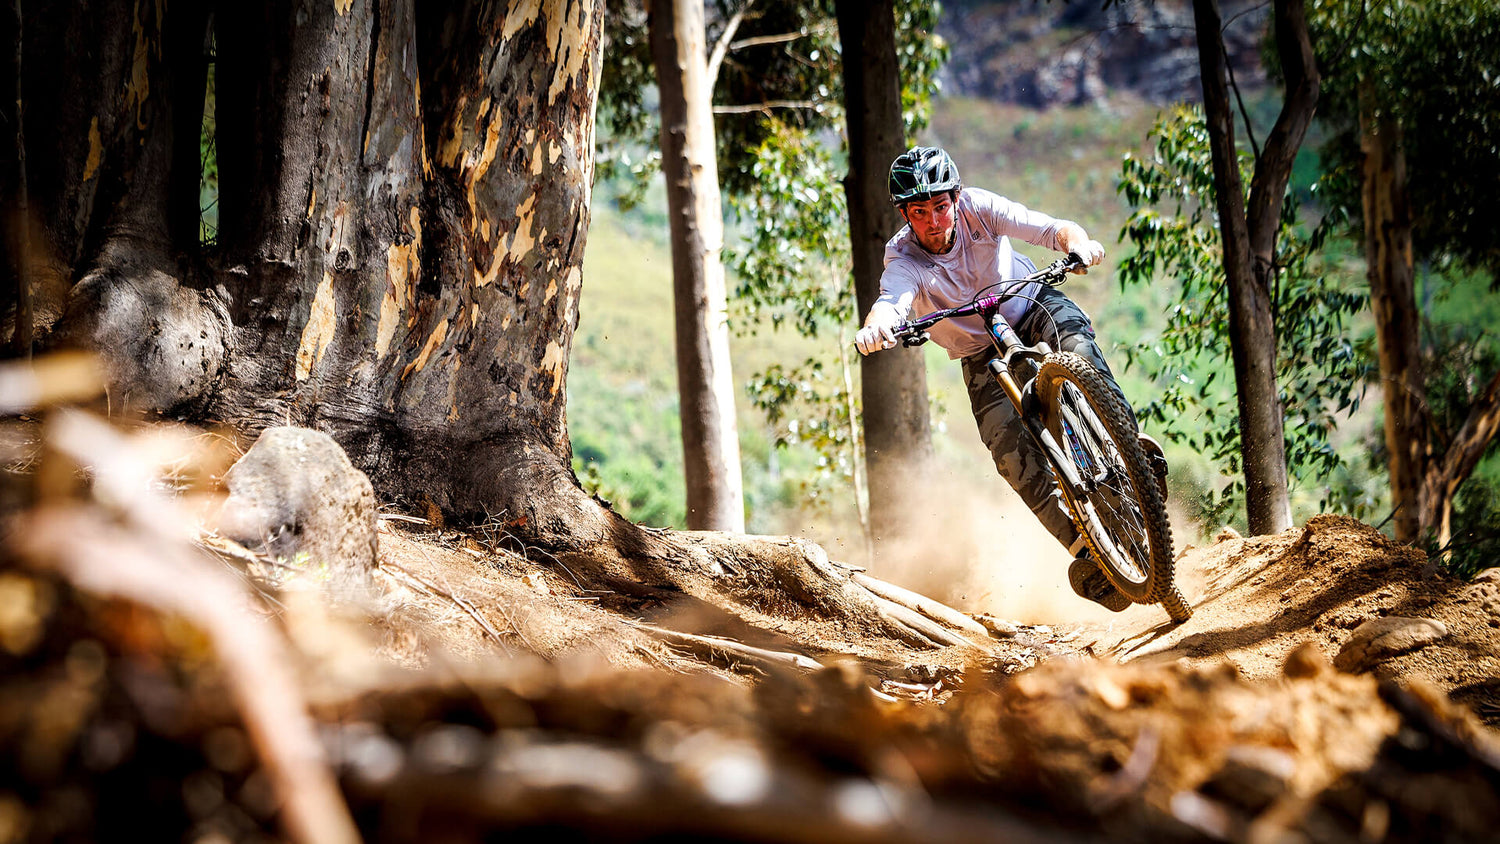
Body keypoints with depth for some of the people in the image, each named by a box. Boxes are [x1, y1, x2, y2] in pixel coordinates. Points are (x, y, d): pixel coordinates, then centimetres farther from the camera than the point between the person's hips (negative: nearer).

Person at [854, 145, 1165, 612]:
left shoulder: (978, 209, -20)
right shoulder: (904, 260, -23)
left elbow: (1054, 228, -30)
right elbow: (890, 300, -44)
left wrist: (1078, 242, -53)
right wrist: (875, 327, -68)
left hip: (1036, 309, 0)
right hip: (984, 358, 0)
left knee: (1076, 345, -36)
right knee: (1009, 445, -23)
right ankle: (1082, 547, -23)